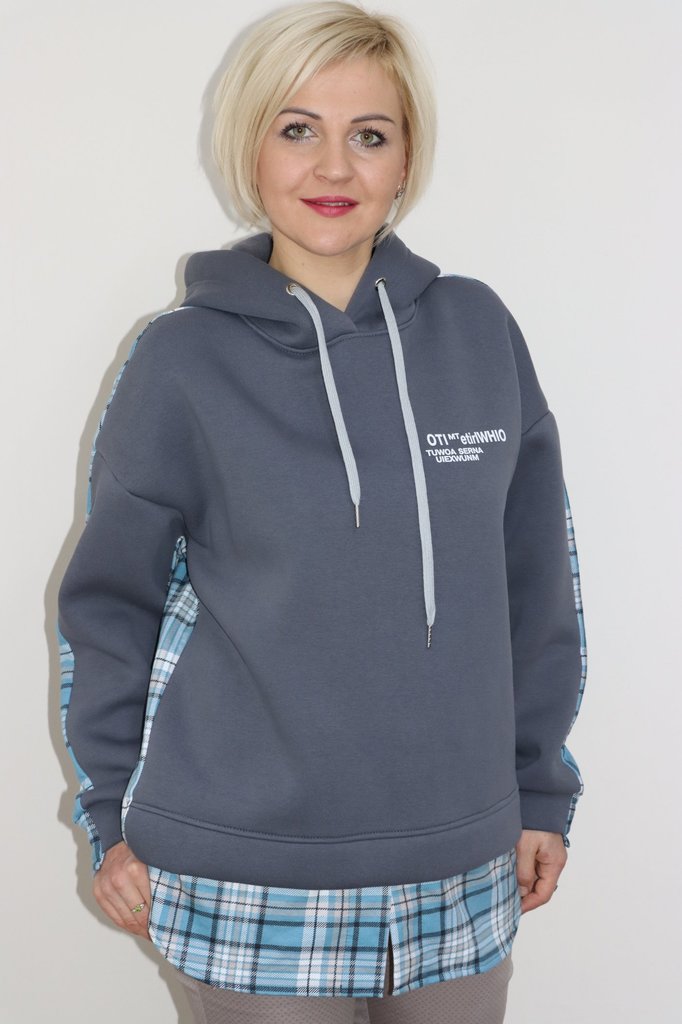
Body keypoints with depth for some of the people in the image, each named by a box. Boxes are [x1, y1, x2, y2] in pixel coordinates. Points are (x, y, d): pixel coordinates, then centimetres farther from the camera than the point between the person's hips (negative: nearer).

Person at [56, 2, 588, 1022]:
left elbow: (536, 580, 6)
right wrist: (112, 820, 4)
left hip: (464, 872, 3)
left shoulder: (478, 331, 0)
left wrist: (542, 789, 8)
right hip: (250, 881, -2)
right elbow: (111, 603, 2)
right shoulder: (183, 360, -6)